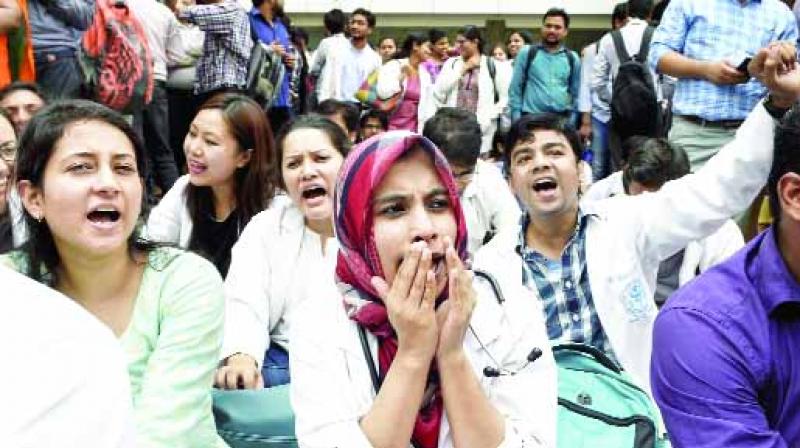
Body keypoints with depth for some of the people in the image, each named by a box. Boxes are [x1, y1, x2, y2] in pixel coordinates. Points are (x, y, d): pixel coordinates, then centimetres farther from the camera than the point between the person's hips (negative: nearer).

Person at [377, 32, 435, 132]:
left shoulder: (425, 74, 10)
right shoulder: (393, 67, -5)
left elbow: (429, 104, 11)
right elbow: (382, 93, -15)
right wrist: (401, 78, -15)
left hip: (412, 129, 4)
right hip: (390, 127, -4)